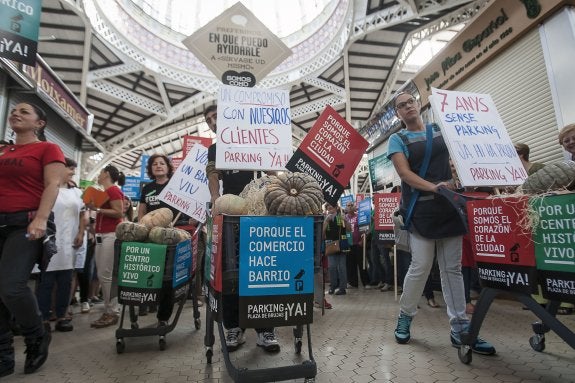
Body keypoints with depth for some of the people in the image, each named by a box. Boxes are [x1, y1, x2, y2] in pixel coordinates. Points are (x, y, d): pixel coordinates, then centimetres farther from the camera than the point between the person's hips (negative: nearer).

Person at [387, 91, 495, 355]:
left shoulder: (442, 130, 15)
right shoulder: (398, 139, 3)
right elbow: (404, 172, -9)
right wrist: (433, 187, -22)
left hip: (449, 206, 4)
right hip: (421, 211, -4)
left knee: (453, 268, 5)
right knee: (421, 267, -5)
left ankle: (460, 328, 14)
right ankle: (405, 317, 16)